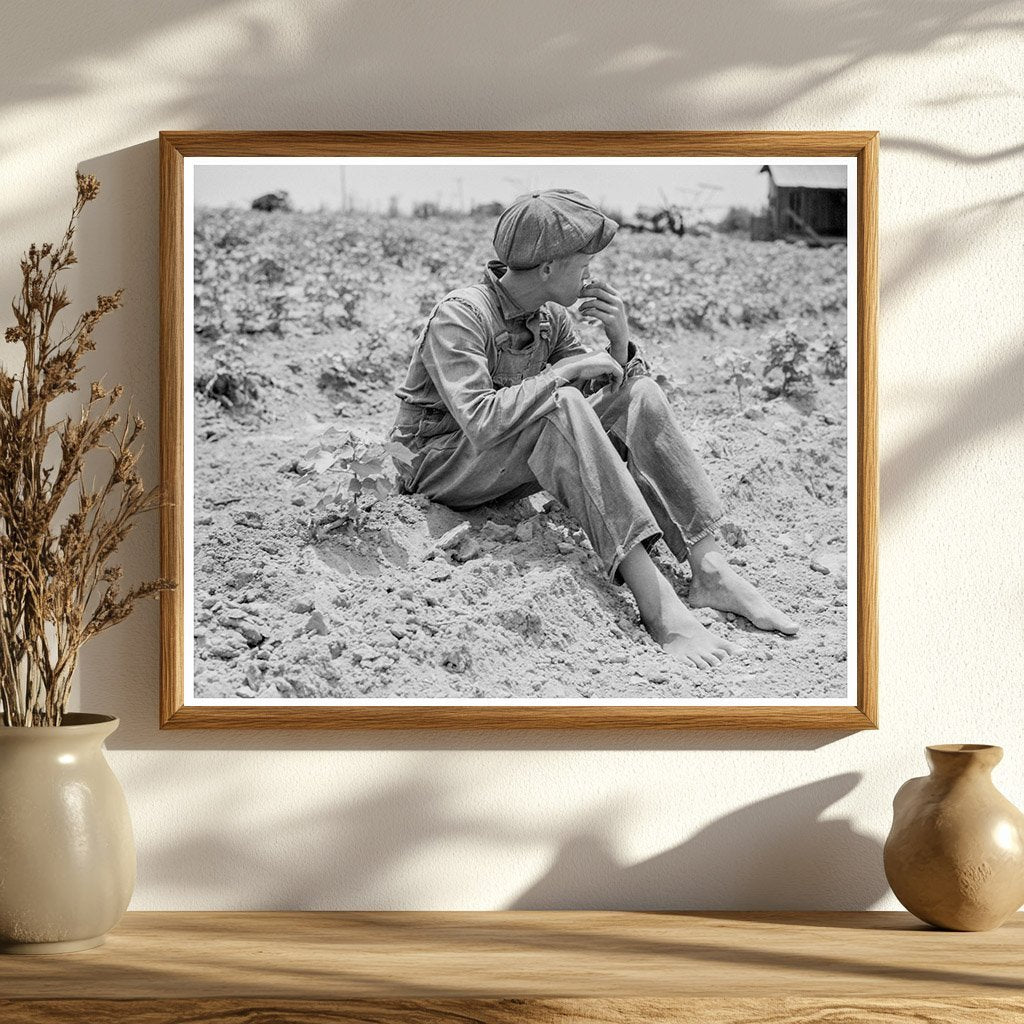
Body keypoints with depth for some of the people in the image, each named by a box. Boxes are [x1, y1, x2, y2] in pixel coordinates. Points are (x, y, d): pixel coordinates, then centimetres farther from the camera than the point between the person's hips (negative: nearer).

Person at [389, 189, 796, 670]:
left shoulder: (550, 318, 3)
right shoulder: (459, 316, -21)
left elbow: (609, 392, 6)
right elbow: (480, 422, -34)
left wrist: (618, 343, -13)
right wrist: (564, 370, -27)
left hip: (517, 462, 8)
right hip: (439, 464, -8)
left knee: (639, 395, -10)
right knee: (563, 407, -33)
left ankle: (709, 570, -18)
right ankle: (654, 599, -39)